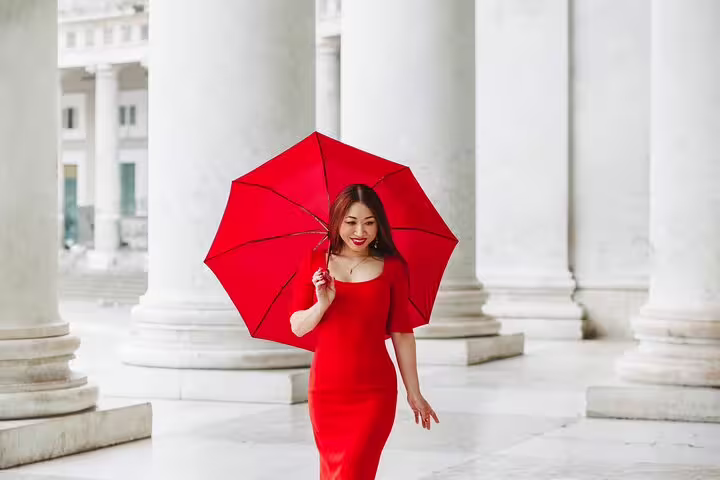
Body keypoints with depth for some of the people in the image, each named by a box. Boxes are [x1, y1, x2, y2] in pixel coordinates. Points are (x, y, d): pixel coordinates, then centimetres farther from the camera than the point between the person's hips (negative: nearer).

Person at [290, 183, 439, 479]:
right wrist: (322, 304, -18)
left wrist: (413, 392, 4)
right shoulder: (315, 263, 1)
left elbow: (402, 334, 2)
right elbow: (297, 327, 1)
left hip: (375, 392, -2)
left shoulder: (391, 267, -2)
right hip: (326, 389, 2)